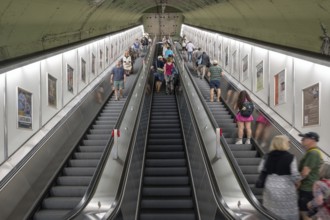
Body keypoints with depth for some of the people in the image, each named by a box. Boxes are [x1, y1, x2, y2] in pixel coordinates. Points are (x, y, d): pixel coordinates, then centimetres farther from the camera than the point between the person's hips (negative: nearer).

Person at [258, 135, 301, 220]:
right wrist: (297, 181, 7)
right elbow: (295, 174, -13)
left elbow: (260, 169, 3)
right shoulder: (290, 157, -12)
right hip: (286, 188, -4)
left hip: (270, 187, 4)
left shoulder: (267, 156, -1)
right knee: (287, 213, 7)